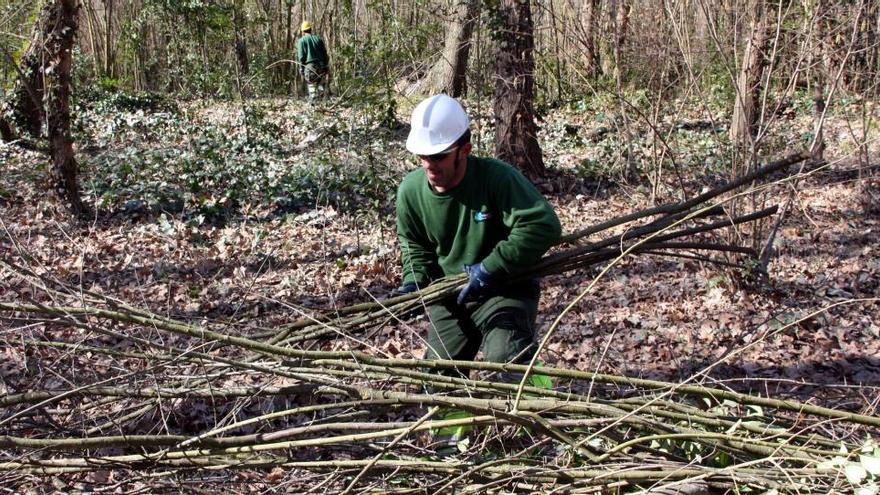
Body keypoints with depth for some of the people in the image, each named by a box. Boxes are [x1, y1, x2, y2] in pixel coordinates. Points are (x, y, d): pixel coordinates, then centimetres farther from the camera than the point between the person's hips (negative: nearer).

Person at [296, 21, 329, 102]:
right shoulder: (318, 39, 10)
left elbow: (301, 56, -7)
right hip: (321, 66, 3)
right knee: (321, 87, 11)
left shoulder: (301, 41, 0)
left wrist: (301, 68, 0)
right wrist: (326, 66, 13)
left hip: (309, 66, -3)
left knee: (312, 87, 0)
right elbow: (325, 54, 9)